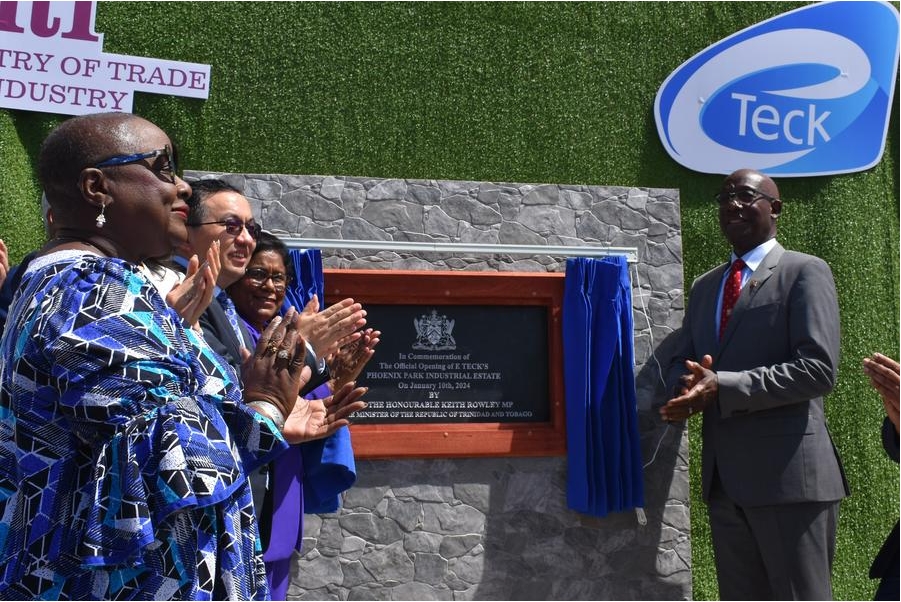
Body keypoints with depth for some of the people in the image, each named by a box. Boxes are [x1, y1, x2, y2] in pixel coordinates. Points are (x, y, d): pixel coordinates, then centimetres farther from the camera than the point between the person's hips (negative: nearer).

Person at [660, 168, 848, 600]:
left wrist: (721, 386, -21)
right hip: (724, 479, 7)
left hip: (789, 474, -7)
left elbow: (818, 369, -15)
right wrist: (690, 385, -8)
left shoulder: (804, 272, -4)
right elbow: (679, 363, 17)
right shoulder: (704, 287, 18)